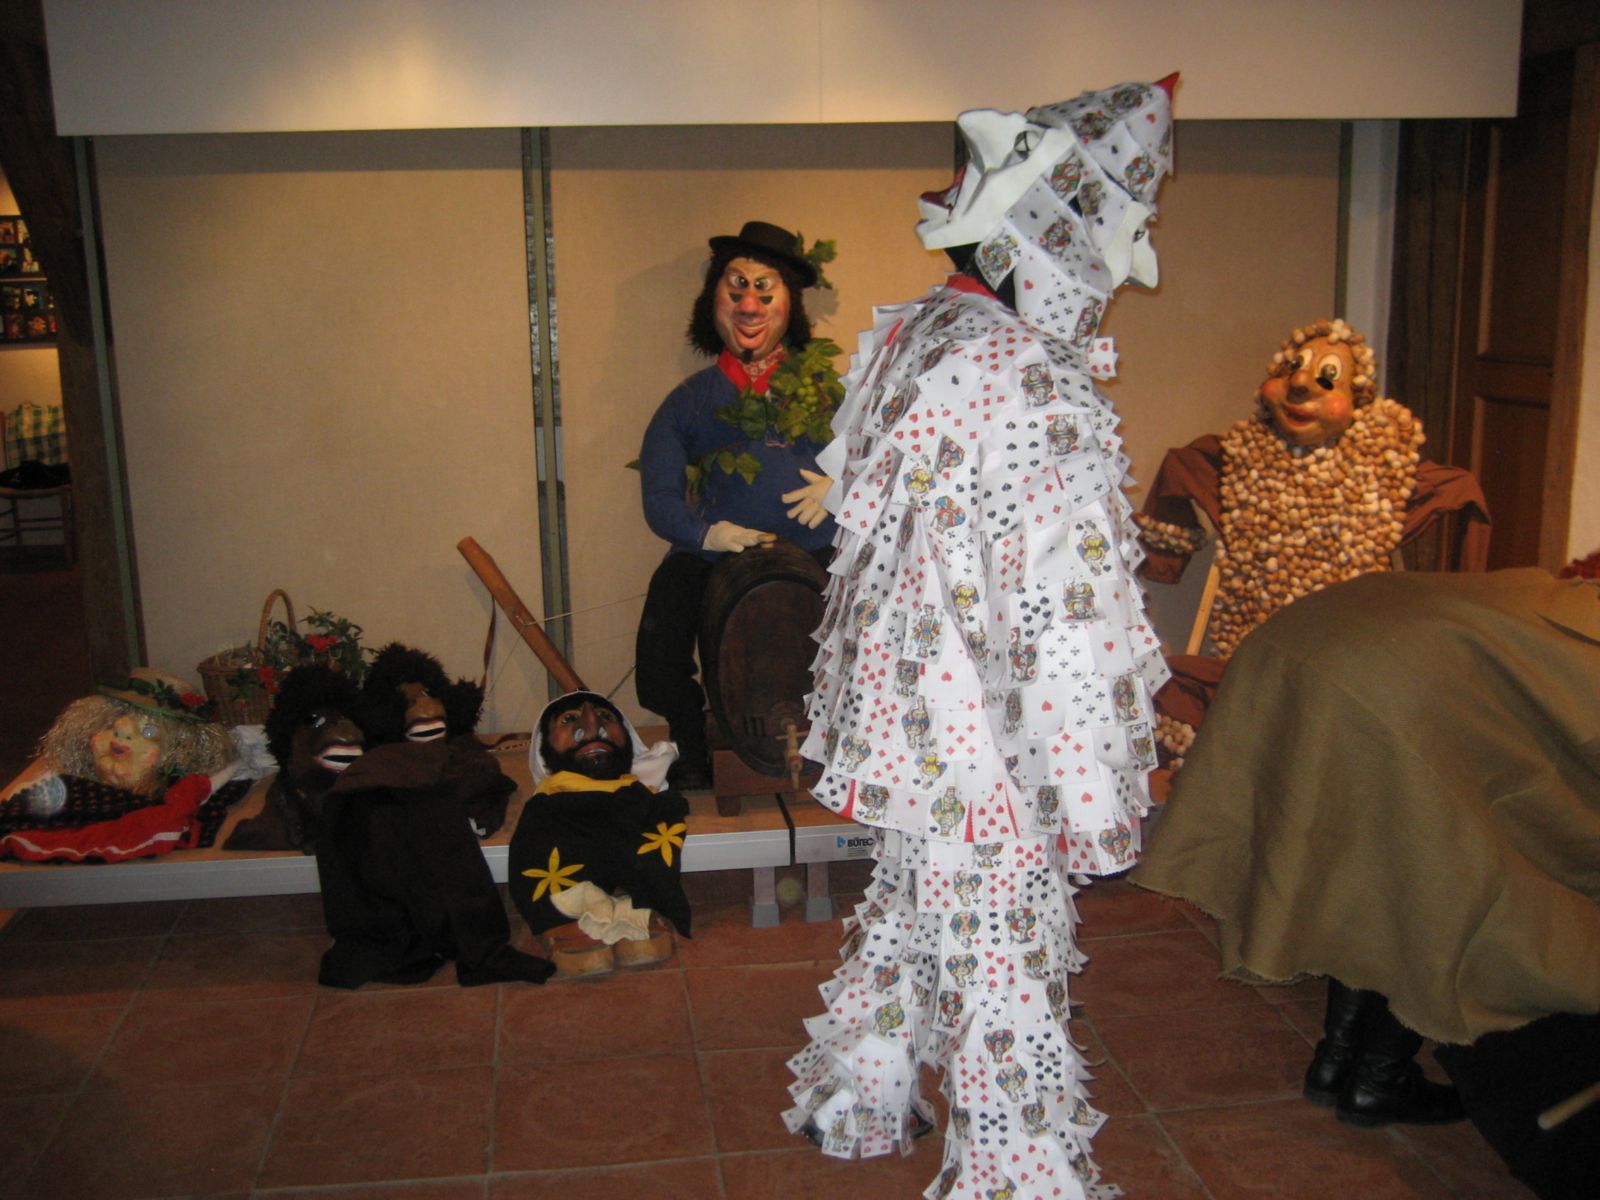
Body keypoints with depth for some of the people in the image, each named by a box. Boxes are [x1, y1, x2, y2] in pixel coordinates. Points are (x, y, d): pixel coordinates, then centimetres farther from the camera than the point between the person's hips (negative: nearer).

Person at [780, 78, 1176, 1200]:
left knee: (909, 905, 27)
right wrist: (1098, 800, -16)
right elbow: (1071, 623, -25)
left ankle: (859, 1097, 46)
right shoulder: (1042, 394, -25)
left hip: (900, 714, 10)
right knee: (1009, 977, 6)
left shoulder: (913, 334, 3)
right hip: (983, 752, -9)